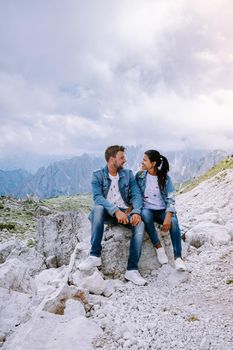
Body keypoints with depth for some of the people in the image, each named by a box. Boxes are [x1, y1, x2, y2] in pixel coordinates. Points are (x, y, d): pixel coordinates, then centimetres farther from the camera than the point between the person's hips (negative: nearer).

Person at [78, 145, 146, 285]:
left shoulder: (128, 174, 8)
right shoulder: (98, 175, -1)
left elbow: (136, 195, -1)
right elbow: (97, 197, -16)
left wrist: (136, 212, -22)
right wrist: (116, 211, -31)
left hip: (125, 212, 2)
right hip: (107, 212, -2)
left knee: (140, 224, -28)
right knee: (98, 209, -35)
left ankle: (132, 269, -26)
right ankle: (95, 255, -29)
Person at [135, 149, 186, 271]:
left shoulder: (165, 178, -3)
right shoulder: (140, 175, 2)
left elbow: (171, 199, -8)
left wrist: (168, 217, -22)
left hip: (162, 211, 0)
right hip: (147, 209, 1)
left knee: (173, 221, -31)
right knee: (145, 214, -35)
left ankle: (178, 257, -26)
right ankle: (158, 247, -22)